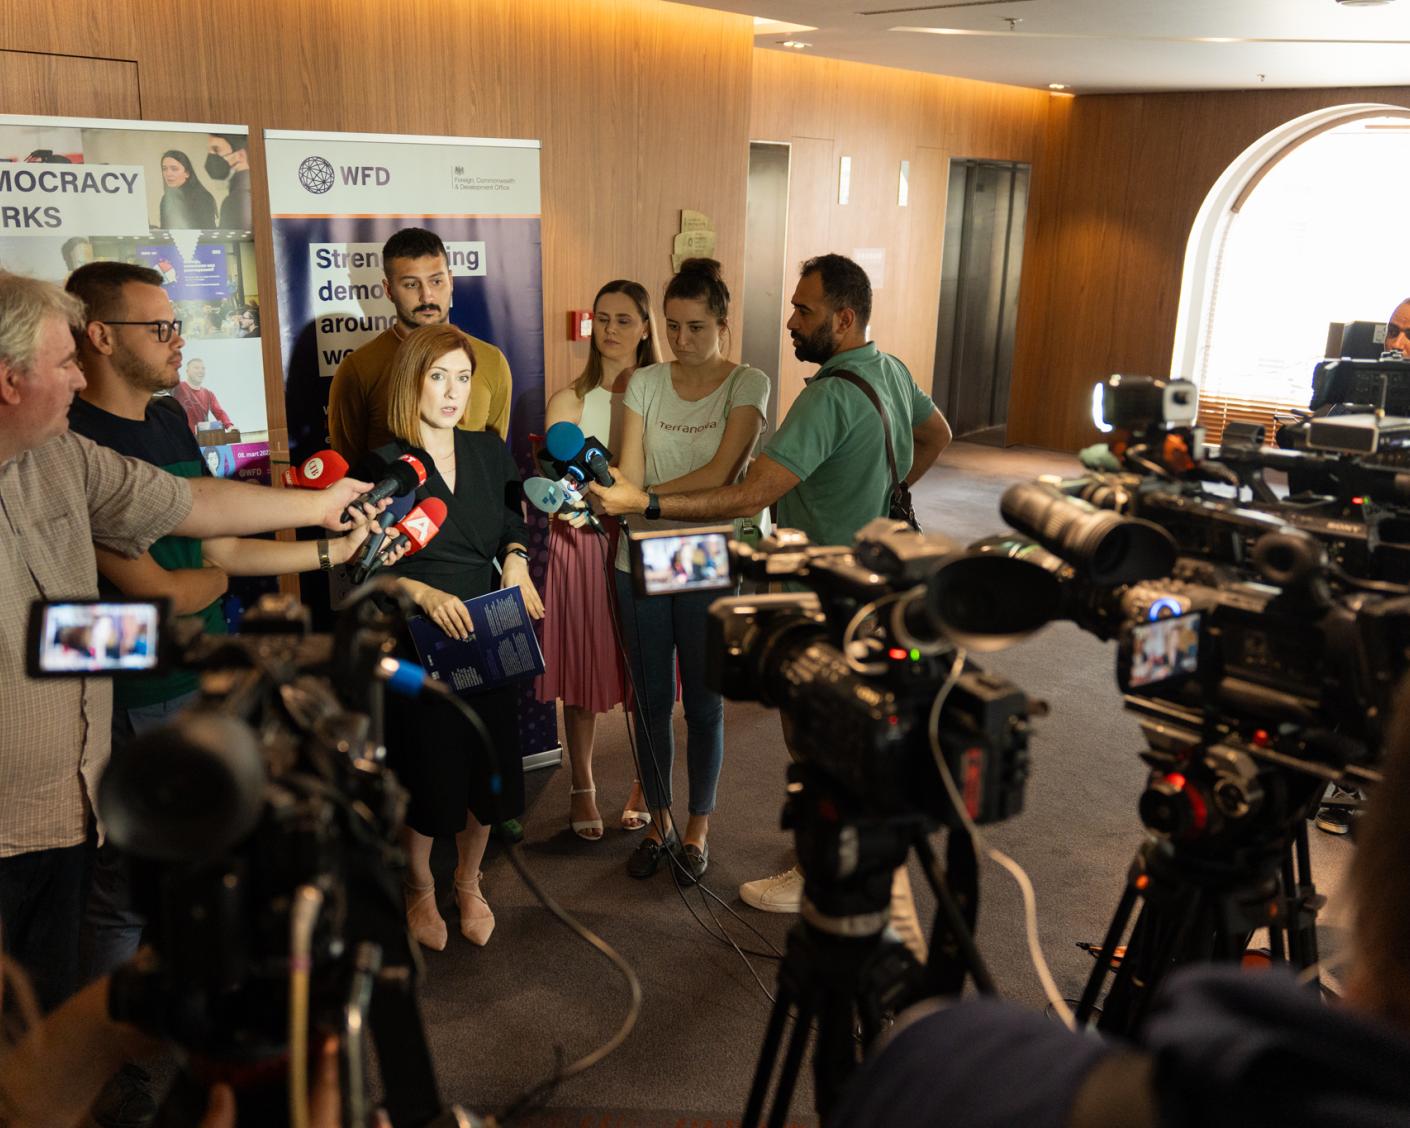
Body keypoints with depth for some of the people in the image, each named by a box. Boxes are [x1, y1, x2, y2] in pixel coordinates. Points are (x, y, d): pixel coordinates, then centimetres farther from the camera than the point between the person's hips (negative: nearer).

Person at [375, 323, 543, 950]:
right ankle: (420, 888, 35)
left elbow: (513, 528, 14)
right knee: (427, 774, 7)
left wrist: (516, 562, -6)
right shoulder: (384, 467, -10)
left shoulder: (489, 451, 5)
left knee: (489, 769, 11)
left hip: (486, 639, 4)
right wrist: (423, 593, -25)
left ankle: (469, 881, 38)